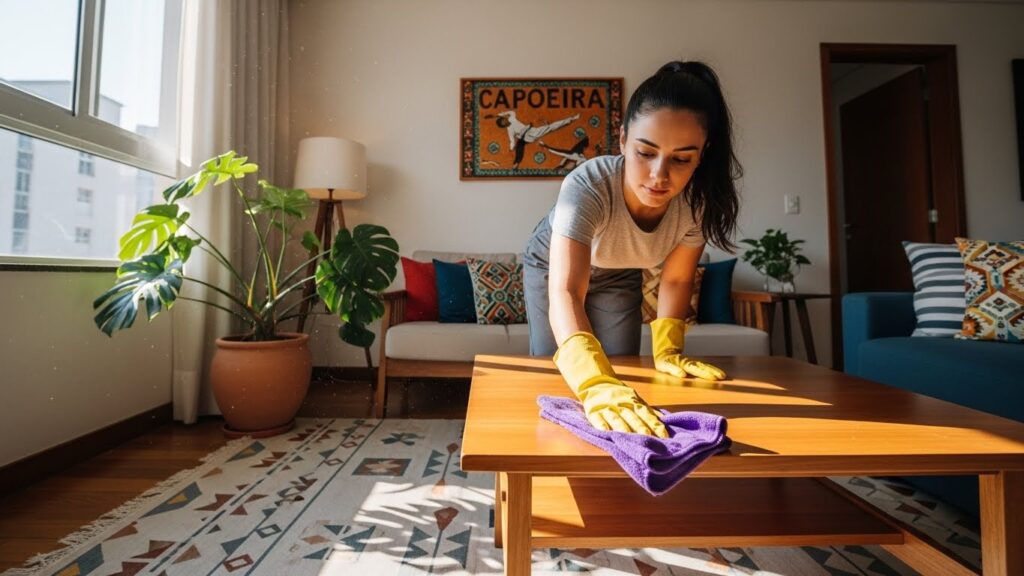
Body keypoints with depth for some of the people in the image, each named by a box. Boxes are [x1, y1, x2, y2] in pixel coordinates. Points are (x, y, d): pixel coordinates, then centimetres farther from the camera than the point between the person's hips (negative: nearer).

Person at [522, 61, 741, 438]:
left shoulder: (700, 201, -30)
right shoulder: (587, 187, -44)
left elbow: (676, 279, -14)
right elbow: (565, 295, -55)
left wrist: (667, 351, -23)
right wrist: (595, 385, -70)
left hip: (619, 276, 3)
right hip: (553, 265, -2)